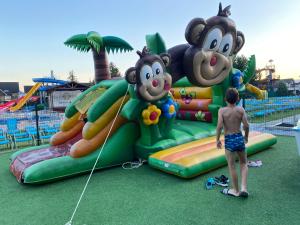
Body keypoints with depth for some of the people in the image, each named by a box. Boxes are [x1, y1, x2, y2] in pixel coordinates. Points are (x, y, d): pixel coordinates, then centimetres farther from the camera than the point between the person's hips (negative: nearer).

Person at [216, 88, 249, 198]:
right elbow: (246, 125, -7)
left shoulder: (222, 110, -9)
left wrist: (217, 139, -5)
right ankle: (243, 188, 13)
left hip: (229, 140, -2)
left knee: (232, 166, 11)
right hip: (239, 138, 3)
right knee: (243, 163, 22)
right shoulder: (240, 110, -3)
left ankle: (236, 190, 25)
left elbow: (219, 126, -18)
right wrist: (246, 136, 11)